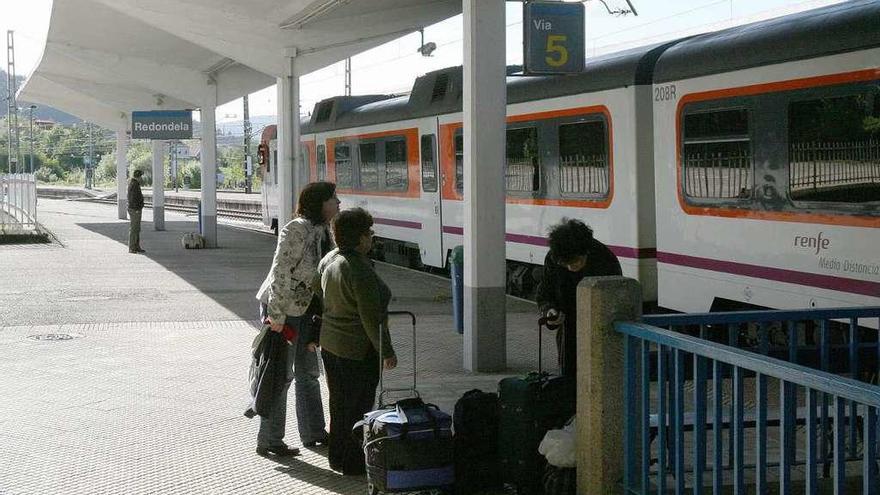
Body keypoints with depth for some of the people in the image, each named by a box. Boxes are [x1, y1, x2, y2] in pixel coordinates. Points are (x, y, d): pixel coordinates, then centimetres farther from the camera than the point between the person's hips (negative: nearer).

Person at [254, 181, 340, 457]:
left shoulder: (323, 231, 8)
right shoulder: (297, 230, -20)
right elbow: (280, 272, -24)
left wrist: (318, 320, 15)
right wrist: (277, 315, -25)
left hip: (304, 310, 9)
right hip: (281, 310, -9)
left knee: (308, 372, 16)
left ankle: (313, 433, 27)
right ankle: (268, 441, 5)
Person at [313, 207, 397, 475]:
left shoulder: (328, 260, 3)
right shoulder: (361, 271, -24)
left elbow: (318, 296, 14)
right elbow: (371, 318, -23)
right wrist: (387, 352, -15)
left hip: (330, 343, 9)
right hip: (359, 350, -9)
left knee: (339, 403, 19)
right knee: (357, 406, 3)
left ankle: (337, 457, 30)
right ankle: (353, 462, 11)